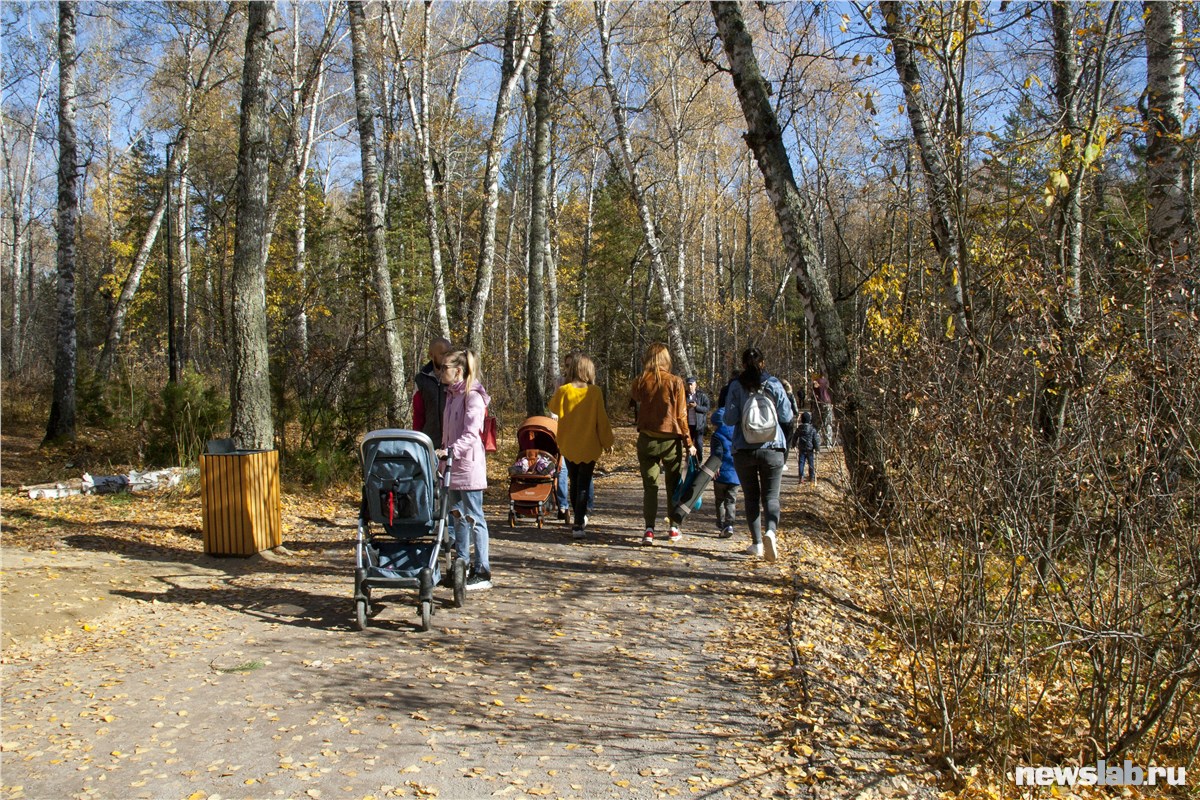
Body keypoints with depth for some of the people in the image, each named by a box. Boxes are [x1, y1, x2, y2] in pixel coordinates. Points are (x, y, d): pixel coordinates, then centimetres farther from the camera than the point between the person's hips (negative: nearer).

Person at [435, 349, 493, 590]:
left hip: (469, 464, -9)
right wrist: (444, 453, 15)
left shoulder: (472, 396, -13)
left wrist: (450, 451, -33)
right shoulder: (451, 394, 14)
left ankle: (482, 572, -1)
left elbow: (471, 435, -22)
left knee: (473, 517, -5)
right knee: (458, 516, 15)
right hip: (453, 465, 9)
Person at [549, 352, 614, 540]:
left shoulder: (563, 390, -9)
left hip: (568, 445, 2)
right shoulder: (595, 392, -9)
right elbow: (602, 419, -5)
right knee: (584, 485, 3)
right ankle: (578, 525, -6)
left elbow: (554, 408, 9)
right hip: (589, 446, -1)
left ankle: (579, 519, 32)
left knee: (574, 482, 19)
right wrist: (607, 441, 6)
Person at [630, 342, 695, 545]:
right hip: (671, 439, -1)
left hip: (647, 439, 1)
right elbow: (681, 416, -5)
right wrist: (688, 442, 3)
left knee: (650, 486, 6)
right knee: (673, 485, 14)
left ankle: (649, 529, -3)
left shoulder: (639, 382, -4)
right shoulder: (675, 382, -7)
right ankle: (674, 528, 17)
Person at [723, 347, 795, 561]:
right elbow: (786, 416, 2)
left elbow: (730, 419, -8)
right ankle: (770, 531, -22)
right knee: (771, 496, 4)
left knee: (751, 497, 11)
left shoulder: (737, 386, -4)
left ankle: (757, 543, 11)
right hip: (772, 449, 0)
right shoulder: (774, 384, 0)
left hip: (744, 450, 0)